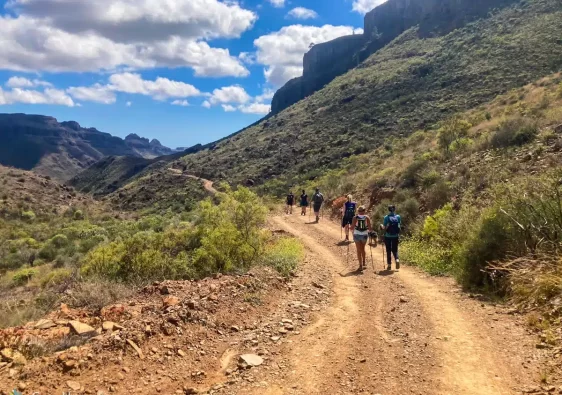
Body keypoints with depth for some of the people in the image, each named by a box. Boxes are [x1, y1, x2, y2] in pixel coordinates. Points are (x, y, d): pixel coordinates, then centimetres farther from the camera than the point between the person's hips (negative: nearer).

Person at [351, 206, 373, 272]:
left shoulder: (355, 218, -8)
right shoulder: (367, 218, -5)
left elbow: (352, 227, -10)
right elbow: (370, 227, -6)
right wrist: (370, 230, 16)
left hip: (357, 235, -1)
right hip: (364, 235, 1)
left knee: (359, 250, 6)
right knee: (363, 248, 24)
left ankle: (361, 265, 4)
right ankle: (364, 262, 19)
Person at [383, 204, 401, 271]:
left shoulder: (386, 217, -10)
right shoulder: (398, 217, -2)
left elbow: (384, 228, -10)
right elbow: (400, 226, 0)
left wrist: (381, 226, 10)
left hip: (388, 236, -2)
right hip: (395, 236, 2)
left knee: (388, 251, 9)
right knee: (395, 250, 14)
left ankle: (389, 265, 11)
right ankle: (397, 259, -13)